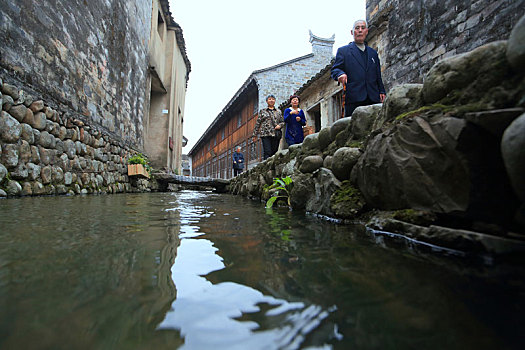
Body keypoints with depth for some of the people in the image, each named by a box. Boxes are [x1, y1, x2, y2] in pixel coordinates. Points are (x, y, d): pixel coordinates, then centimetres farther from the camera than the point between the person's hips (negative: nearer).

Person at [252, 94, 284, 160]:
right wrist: (255, 135, 5)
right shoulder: (262, 111, 13)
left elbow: (282, 122, 19)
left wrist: (279, 125, -5)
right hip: (266, 134, -2)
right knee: (267, 152, -14)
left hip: (276, 134, 3)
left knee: (274, 152, -1)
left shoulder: (278, 112, 19)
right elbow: (257, 123, 10)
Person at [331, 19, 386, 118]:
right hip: (353, 99, -4)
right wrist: (340, 74, -20)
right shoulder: (343, 51, 14)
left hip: (373, 99, 4)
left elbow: (378, 76, 23)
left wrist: (382, 91, 8)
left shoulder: (373, 53, 26)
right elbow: (335, 69, 4)